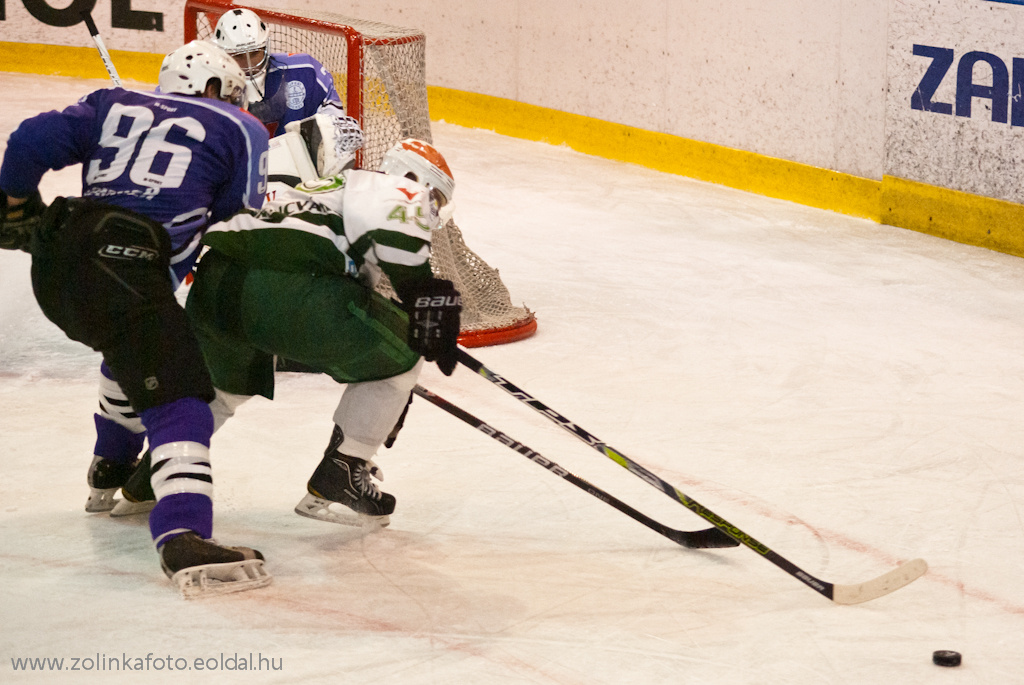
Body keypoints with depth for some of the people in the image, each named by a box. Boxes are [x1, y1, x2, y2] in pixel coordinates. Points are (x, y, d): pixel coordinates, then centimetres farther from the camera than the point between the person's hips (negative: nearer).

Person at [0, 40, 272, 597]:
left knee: (134, 350, 34)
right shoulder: (239, 129, 15)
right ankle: (184, 540, -32)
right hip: (123, 268, -7)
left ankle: (110, 471, 50)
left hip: (54, 259, 7)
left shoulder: (115, 106, 24)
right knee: (176, 393, -12)